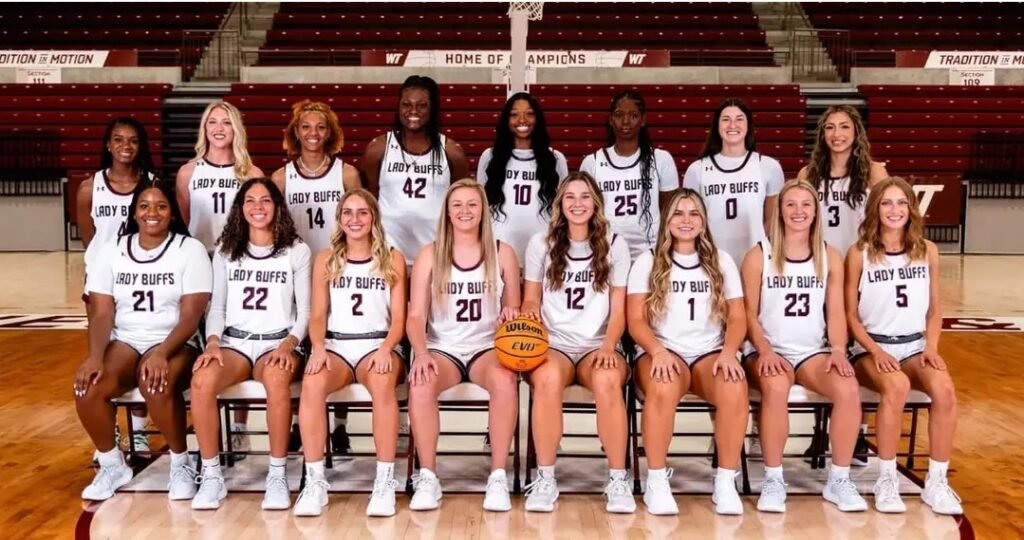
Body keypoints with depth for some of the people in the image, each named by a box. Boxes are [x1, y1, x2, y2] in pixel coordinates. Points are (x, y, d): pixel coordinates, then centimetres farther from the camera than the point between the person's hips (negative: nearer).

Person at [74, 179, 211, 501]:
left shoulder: (190, 250, -4)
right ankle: (112, 465, 0)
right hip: (124, 342, 4)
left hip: (175, 344, -3)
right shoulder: (111, 252, 7)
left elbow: (191, 315, -11)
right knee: (87, 387, -26)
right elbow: (102, 313, 1)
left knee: (157, 384, -35)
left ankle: (181, 465, -11)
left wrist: (161, 354, -26)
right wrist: (95, 356, -18)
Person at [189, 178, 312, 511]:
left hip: (278, 343, -2)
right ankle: (211, 475, -17)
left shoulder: (296, 250, 6)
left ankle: (277, 475, -25)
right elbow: (217, 306, 11)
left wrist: (288, 345, -14)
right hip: (234, 342, 2)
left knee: (277, 378, -39)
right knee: (201, 380, -32)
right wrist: (212, 342, -8)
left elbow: (305, 310, 3)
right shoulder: (225, 251, 13)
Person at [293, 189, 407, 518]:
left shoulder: (392, 259, 9)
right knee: (312, 383, -34)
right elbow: (318, 315, 7)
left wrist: (385, 350, -16)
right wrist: (318, 349, -14)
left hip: (377, 345, -1)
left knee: (383, 383, -37)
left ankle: (385, 480, -28)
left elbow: (398, 318, 4)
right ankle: (315, 481, -26)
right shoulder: (325, 259, 13)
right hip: (335, 345, 1)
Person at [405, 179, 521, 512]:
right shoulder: (430, 254, 5)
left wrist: (510, 315, -13)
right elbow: (415, 316, -1)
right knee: (420, 384, -34)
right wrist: (421, 354, -20)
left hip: (488, 347, 0)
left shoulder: (502, 253, 6)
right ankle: (428, 478, -20)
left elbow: (513, 311, 12)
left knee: (505, 380, -36)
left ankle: (498, 477, -24)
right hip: (442, 348, 0)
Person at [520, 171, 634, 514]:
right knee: (548, 378, -37)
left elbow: (618, 310, 5)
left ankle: (618, 480, -22)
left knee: (607, 380, -36)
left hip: (598, 346, 0)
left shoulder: (614, 245, 8)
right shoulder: (541, 243, 9)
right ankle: (545, 479, -24)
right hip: (553, 344, 0)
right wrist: (529, 315, -13)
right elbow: (530, 300, 12)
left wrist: (608, 347, -13)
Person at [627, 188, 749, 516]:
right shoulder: (648, 262, 8)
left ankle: (726, 482, -17)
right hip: (662, 352, -2)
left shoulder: (722, 261, 14)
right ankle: (656, 481, -21)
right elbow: (636, 321, 0)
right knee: (664, 389, -37)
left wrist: (728, 352, -12)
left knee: (735, 391, -33)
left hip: (710, 353, 2)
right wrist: (658, 351, -19)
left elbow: (737, 318, 9)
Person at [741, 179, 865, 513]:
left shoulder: (830, 257, 9)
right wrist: (765, 351, -16)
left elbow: (835, 313, 5)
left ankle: (839, 479, -9)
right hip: (768, 350, -3)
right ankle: (773, 480, -19)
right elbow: (749, 314, -1)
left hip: (814, 351, 3)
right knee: (776, 388, -37)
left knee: (849, 389, -28)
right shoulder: (759, 256, 0)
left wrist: (839, 351, -11)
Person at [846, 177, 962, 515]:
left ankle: (936, 482, -14)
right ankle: (886, 480, -18)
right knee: (897, 386, -35)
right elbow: (851, 315, -1)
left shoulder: (927, 251, 7)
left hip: (915, 346, 3)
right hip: (871, 348, -3)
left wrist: (931, 348, -4)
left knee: (944, 389, -29)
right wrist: (876, 351, -13)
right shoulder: (859, 254, -3)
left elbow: (934, 310, 12)